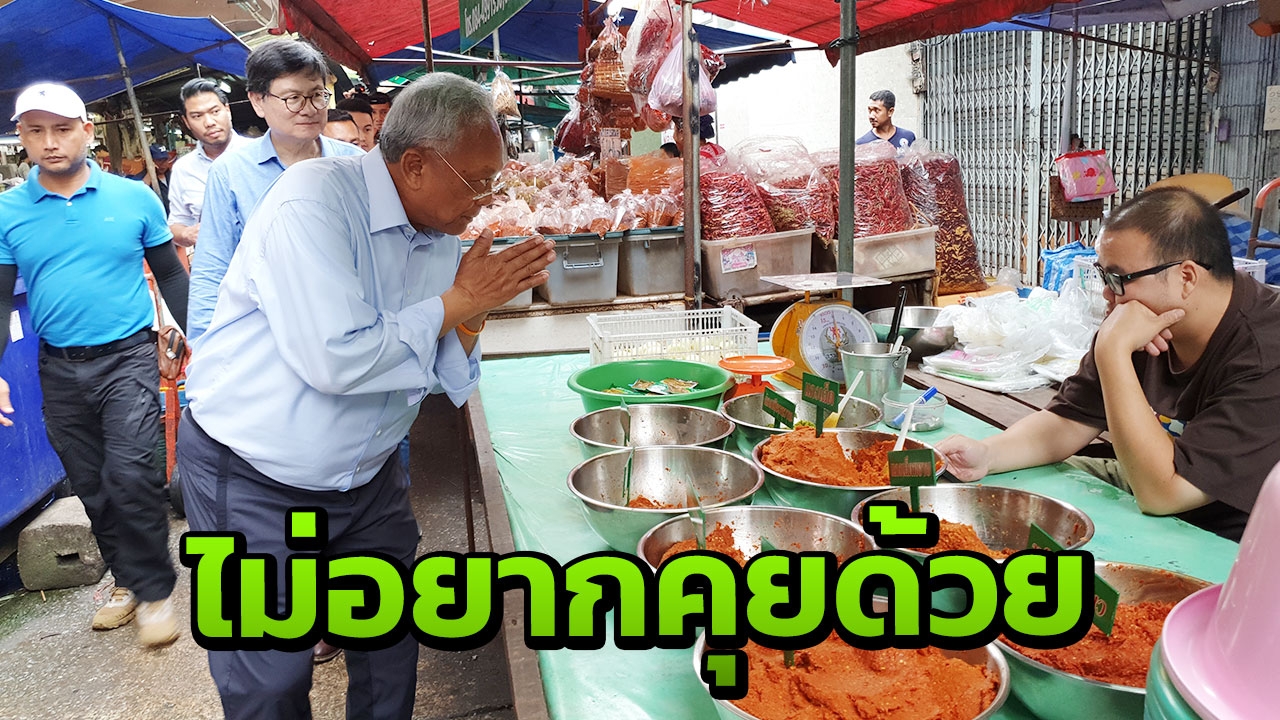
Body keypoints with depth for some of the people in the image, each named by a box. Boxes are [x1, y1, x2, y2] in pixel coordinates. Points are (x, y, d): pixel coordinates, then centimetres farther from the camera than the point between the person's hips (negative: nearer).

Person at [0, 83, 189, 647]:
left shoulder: (134, 198, -3)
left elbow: (170, 275, 6)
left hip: (128, 357, -3)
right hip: (59, 369, 3)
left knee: (129, 474, -15)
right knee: (91, 487, 12)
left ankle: (155, 591, 2)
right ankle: (127, 580, 29)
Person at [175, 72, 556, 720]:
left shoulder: (441, 238, -1)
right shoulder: (314, 199, -23)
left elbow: (445, 382, 2)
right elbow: (334, 361, -34)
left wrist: (476, 310, -16)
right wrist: (452, 305, -22)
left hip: (366, 474, 7)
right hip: (254, 482, -6)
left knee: (392, 650, 17)